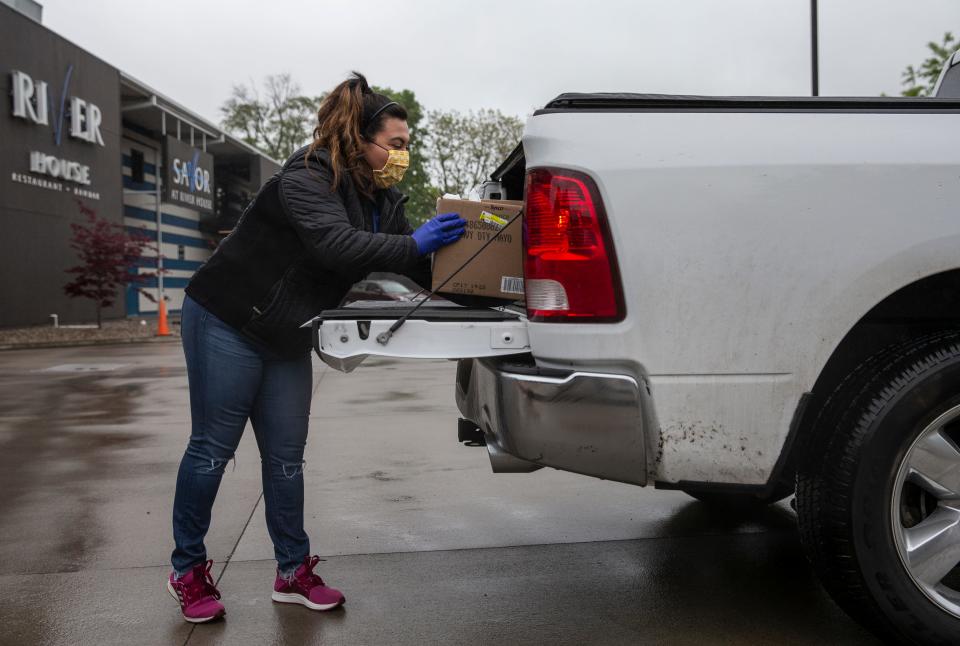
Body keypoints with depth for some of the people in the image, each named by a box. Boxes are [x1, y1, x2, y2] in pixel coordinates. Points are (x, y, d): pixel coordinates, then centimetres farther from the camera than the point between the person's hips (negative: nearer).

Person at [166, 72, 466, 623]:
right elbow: (334, 243, -37)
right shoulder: (307, 179, -20)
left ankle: (294, 572, 17)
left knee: (286, 457, 8)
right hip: (226, 324, -7)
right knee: (212, 449, 1)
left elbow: (421, 268, 1)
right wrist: (413, 244, -40)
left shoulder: (382, 201, 3)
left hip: (287, 340, 7)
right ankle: (188, 570, 17)